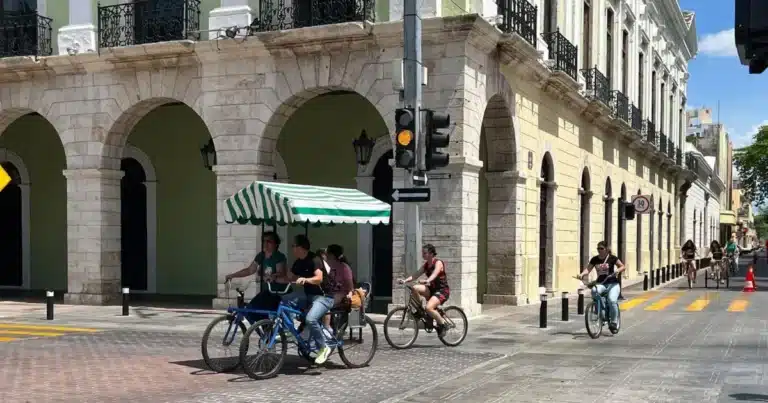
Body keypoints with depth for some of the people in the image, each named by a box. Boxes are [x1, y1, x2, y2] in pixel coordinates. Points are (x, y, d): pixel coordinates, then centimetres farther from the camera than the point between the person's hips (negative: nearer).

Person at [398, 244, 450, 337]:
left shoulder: (438, 263, -13)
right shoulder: (426, 265, 9)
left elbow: (434, 274, -33)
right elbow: (416, 274, -1)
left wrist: (427, 281, -53)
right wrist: (405, 280, -18)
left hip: (442, 290, -7)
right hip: (432, 289, 7)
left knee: (428, 308, -30)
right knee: (415, 288, -20)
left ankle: (442, 323, -7)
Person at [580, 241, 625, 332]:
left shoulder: (612, 258, -2)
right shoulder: (594, 259, 6)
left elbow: (622, 266, 1)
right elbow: (588, 269, 0)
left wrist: (618, 270, -21)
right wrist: (582, 274, -20)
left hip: (612, 284, -3)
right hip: (600, 283, 3)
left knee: (612, 300, -26)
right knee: (594, 291, -33)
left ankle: (613, 322, -8)